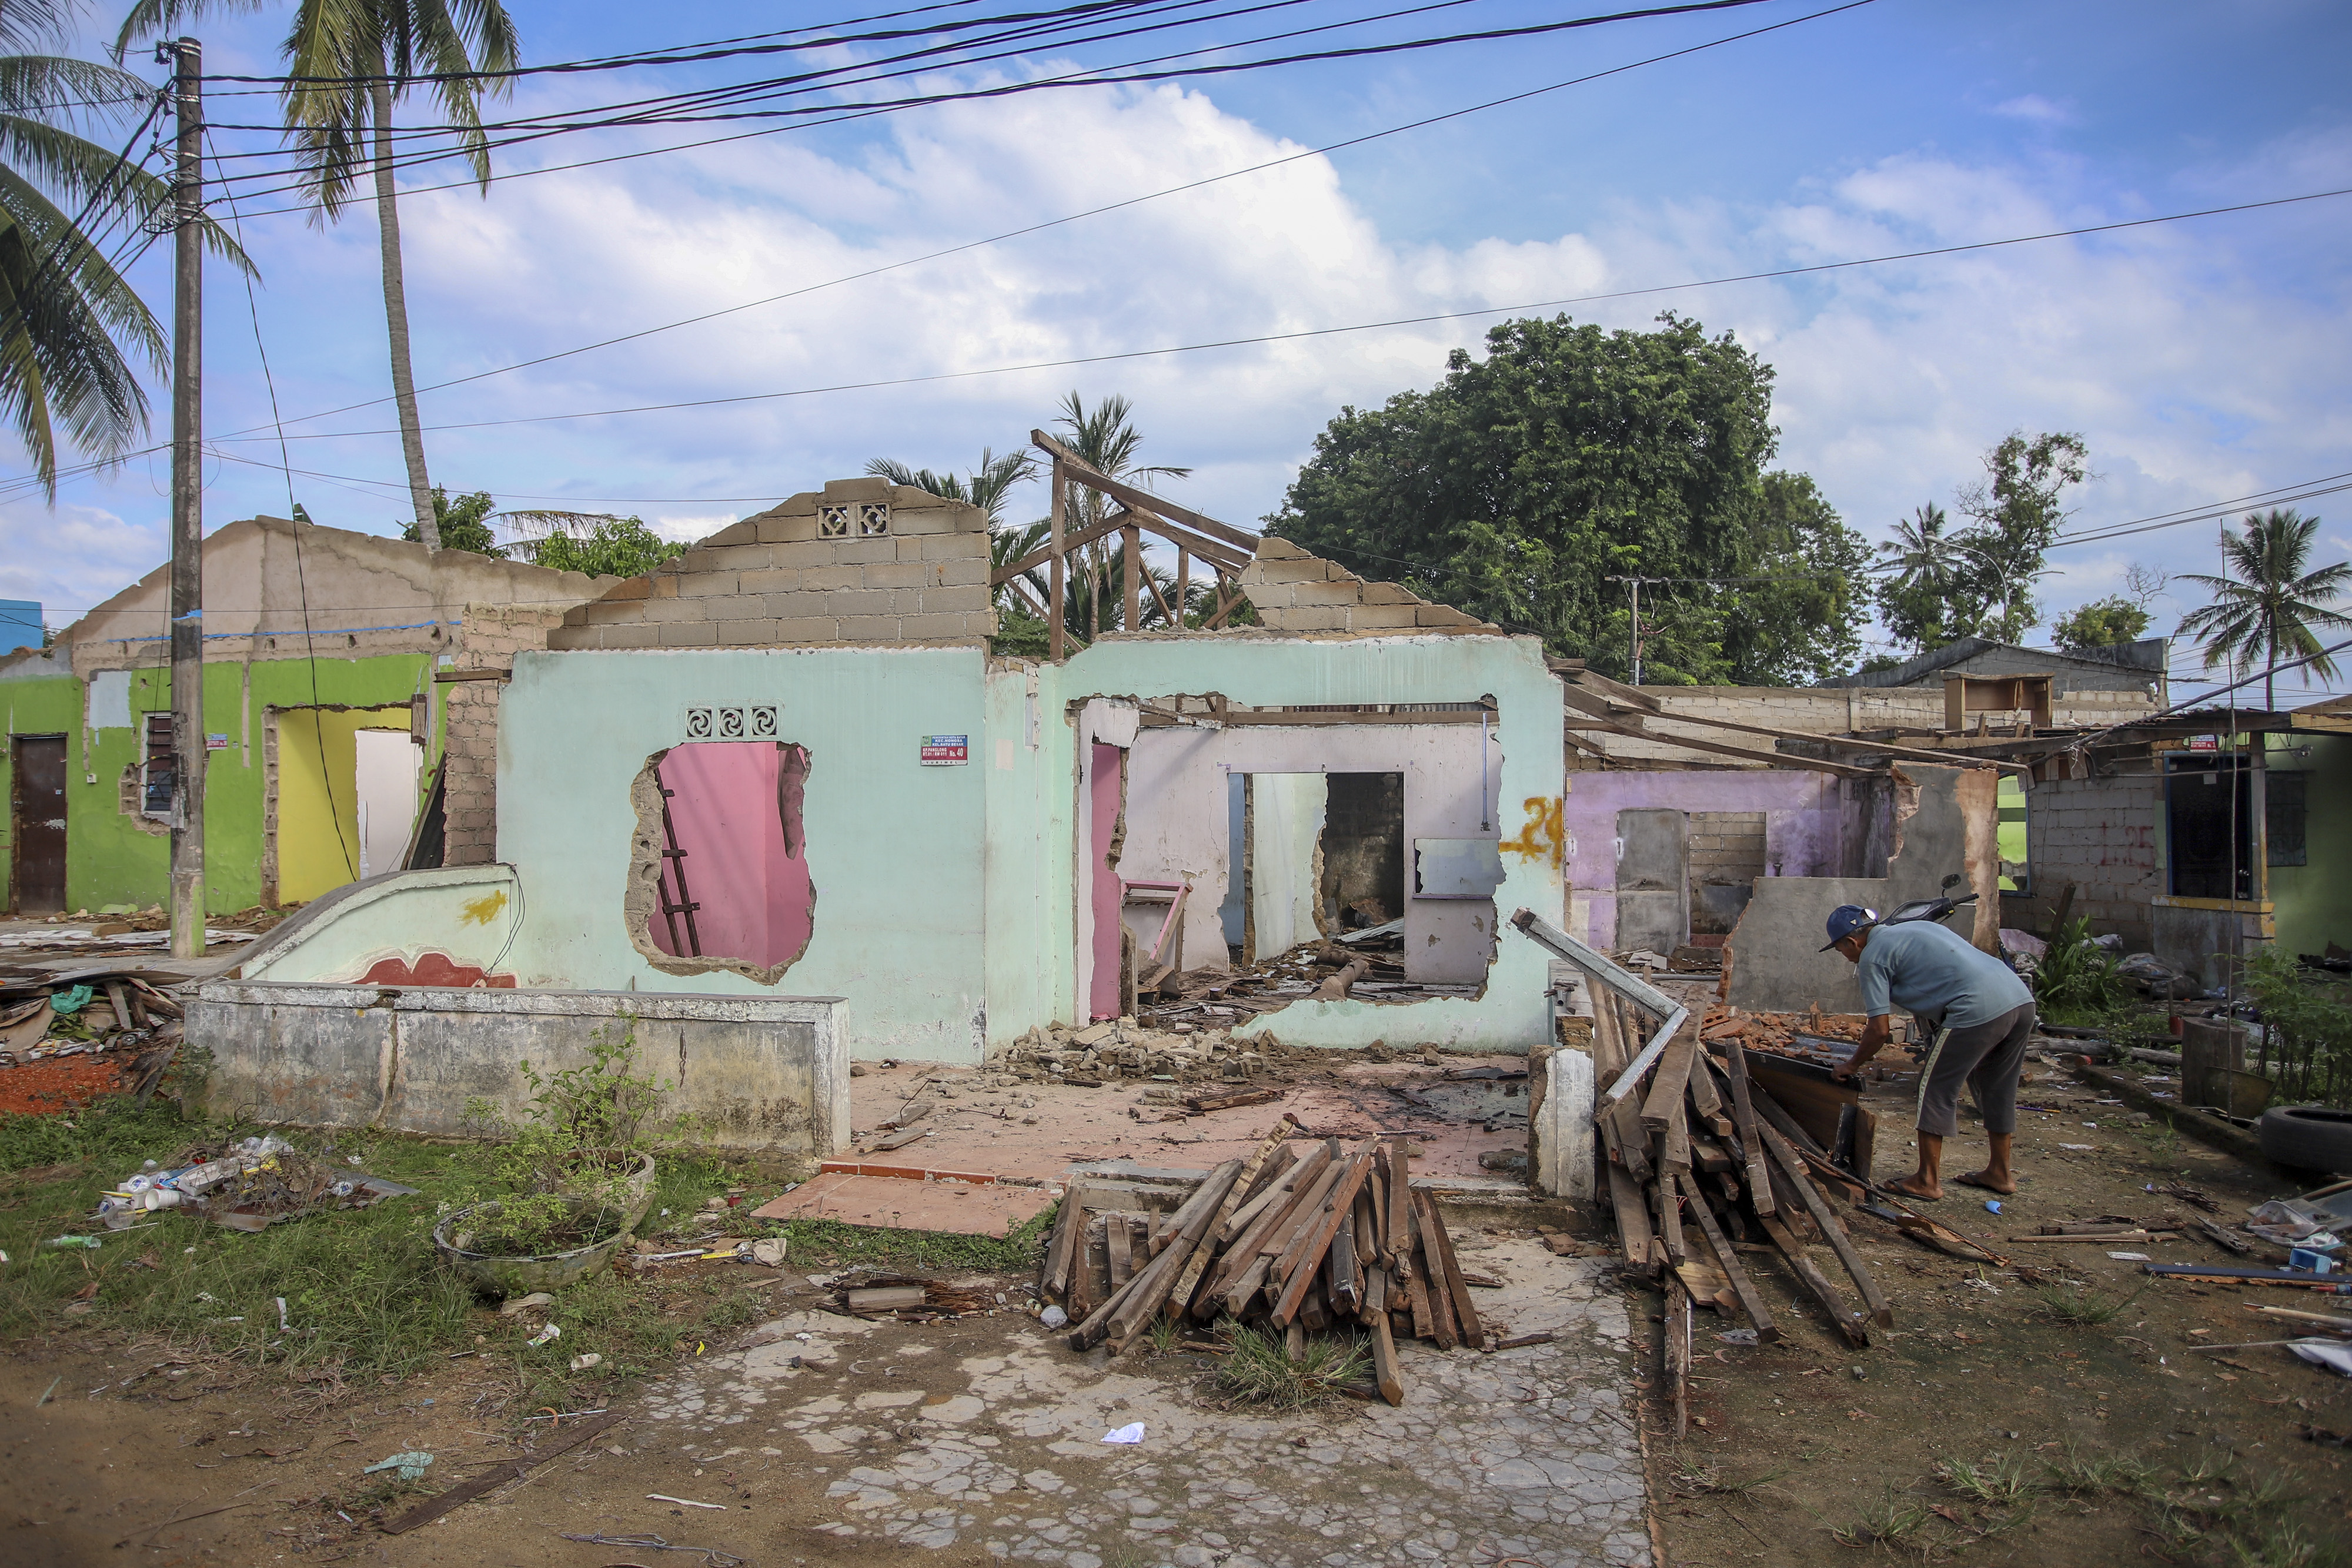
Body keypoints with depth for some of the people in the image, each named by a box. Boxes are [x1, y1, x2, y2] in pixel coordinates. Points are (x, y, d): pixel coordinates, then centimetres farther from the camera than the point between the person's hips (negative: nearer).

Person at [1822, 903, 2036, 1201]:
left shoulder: (1873, 956, 1)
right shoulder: (1914, 928, 26)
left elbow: (1880, 1031, -2)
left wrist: (1852, 1066, 12)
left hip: (1979, 1010, -9)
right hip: (2023, 1000, 9)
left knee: (1936, 1089, 4)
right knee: (1997, 1091, 22)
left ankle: (1928, 1181, 10)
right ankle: (2000, 1173, 35)